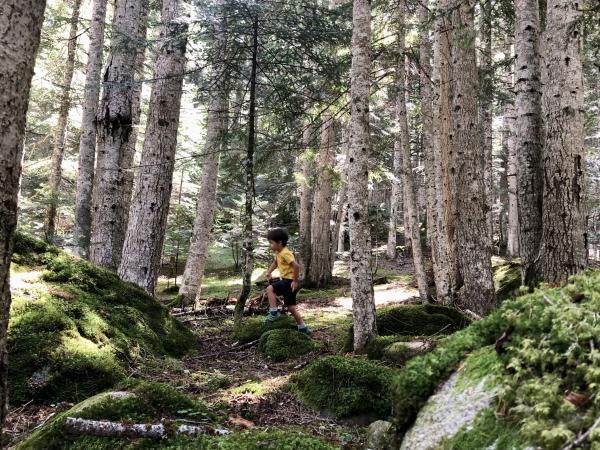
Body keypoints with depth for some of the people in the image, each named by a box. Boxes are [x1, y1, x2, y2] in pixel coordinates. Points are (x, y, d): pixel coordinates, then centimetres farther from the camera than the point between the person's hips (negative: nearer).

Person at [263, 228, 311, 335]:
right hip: (286, 281, 10)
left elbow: (296, 266, -27)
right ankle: (302, 328, 21)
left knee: (270, 289, -22)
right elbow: (275, 262, 30)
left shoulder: (285, 253, -19)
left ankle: (274, 312, -16)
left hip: (290, 281, -10)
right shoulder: (278, 253, 10)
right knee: (291, 307, 13)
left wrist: (295, 281, -23)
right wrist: (269, 272, 15)